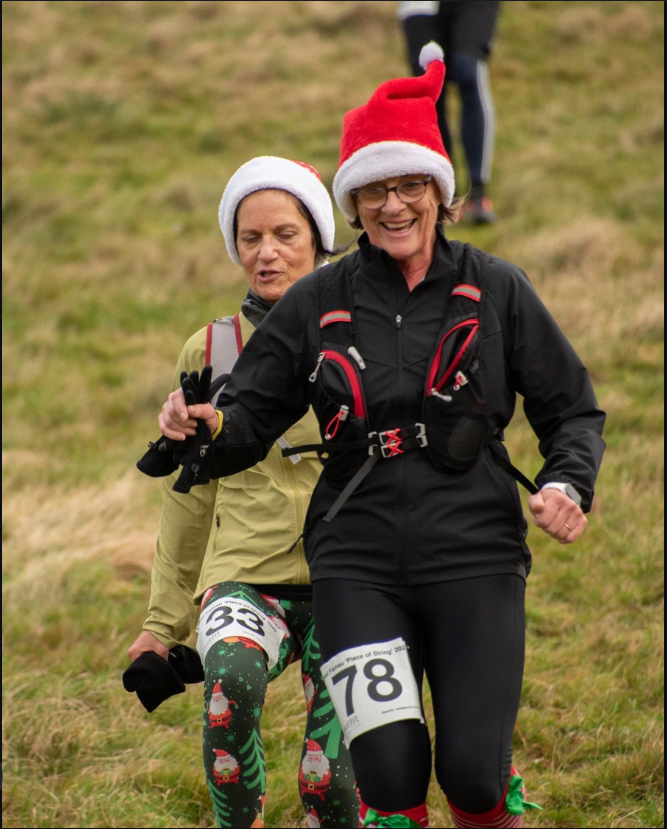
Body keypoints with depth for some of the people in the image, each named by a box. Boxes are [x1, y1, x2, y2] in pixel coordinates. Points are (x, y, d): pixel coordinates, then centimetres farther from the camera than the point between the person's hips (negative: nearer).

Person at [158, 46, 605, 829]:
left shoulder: (495, 290, 4)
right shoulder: (317, 304, 6)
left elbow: (572, 409, 9)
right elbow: (251, 416, 7)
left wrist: (567, 483, -10)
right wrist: (209, 425, -15)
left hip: (473, 558, -1)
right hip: (358, 565, 1)